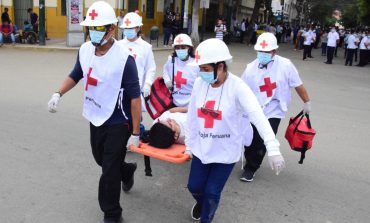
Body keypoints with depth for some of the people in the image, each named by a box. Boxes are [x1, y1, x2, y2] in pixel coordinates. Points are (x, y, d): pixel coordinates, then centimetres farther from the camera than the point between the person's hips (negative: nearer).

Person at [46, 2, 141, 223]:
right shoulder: (85, 50, -3)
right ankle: (127, 170, 56)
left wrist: (135, 133, -19)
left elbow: (135, 97, -21)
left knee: (109, 173, 2)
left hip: (117, 123, -6)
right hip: (96, 119, 7)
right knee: (102, 160, 25)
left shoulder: (124, 57, -23)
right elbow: (76, 75, 15)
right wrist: (58, 94, -2)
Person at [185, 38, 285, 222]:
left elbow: (258, 117, -32)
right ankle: (201, 202, 53)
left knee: (212, 192, 4)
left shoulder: (237, 87, -22)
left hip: (226, 151, -4)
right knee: (194, 186, 16)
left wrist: (273, 149, -43)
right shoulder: (199, 83, -8)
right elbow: (192, 115, 2)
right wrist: (189, 144, 10)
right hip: (201, 148, 4)